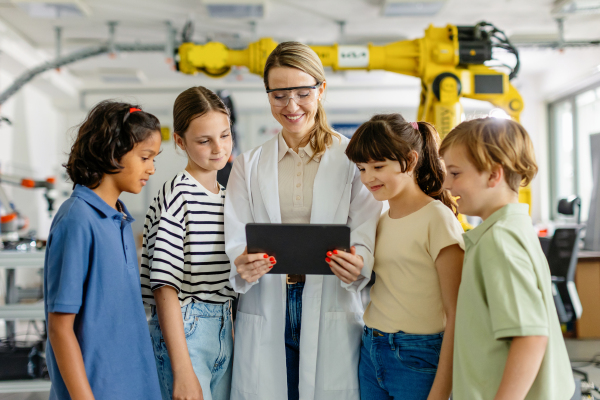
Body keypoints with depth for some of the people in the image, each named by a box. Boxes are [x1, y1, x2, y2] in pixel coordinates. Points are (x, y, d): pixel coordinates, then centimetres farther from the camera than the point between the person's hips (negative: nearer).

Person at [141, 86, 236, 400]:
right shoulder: (176, 195, -12)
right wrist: (183, 372, -20)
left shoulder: (228, 198, 11)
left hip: (224, 331, 7)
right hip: (182, 330, -7)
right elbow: (165, 284, -17)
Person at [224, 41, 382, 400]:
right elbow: (235, 240, 4)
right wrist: (243, 267, -18)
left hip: (332, 317, -1)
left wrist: (358, 265, -24)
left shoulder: (352, 158, 4)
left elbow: (367, 237, -2)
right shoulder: (248, 166, 12)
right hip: (264, 317, 2)